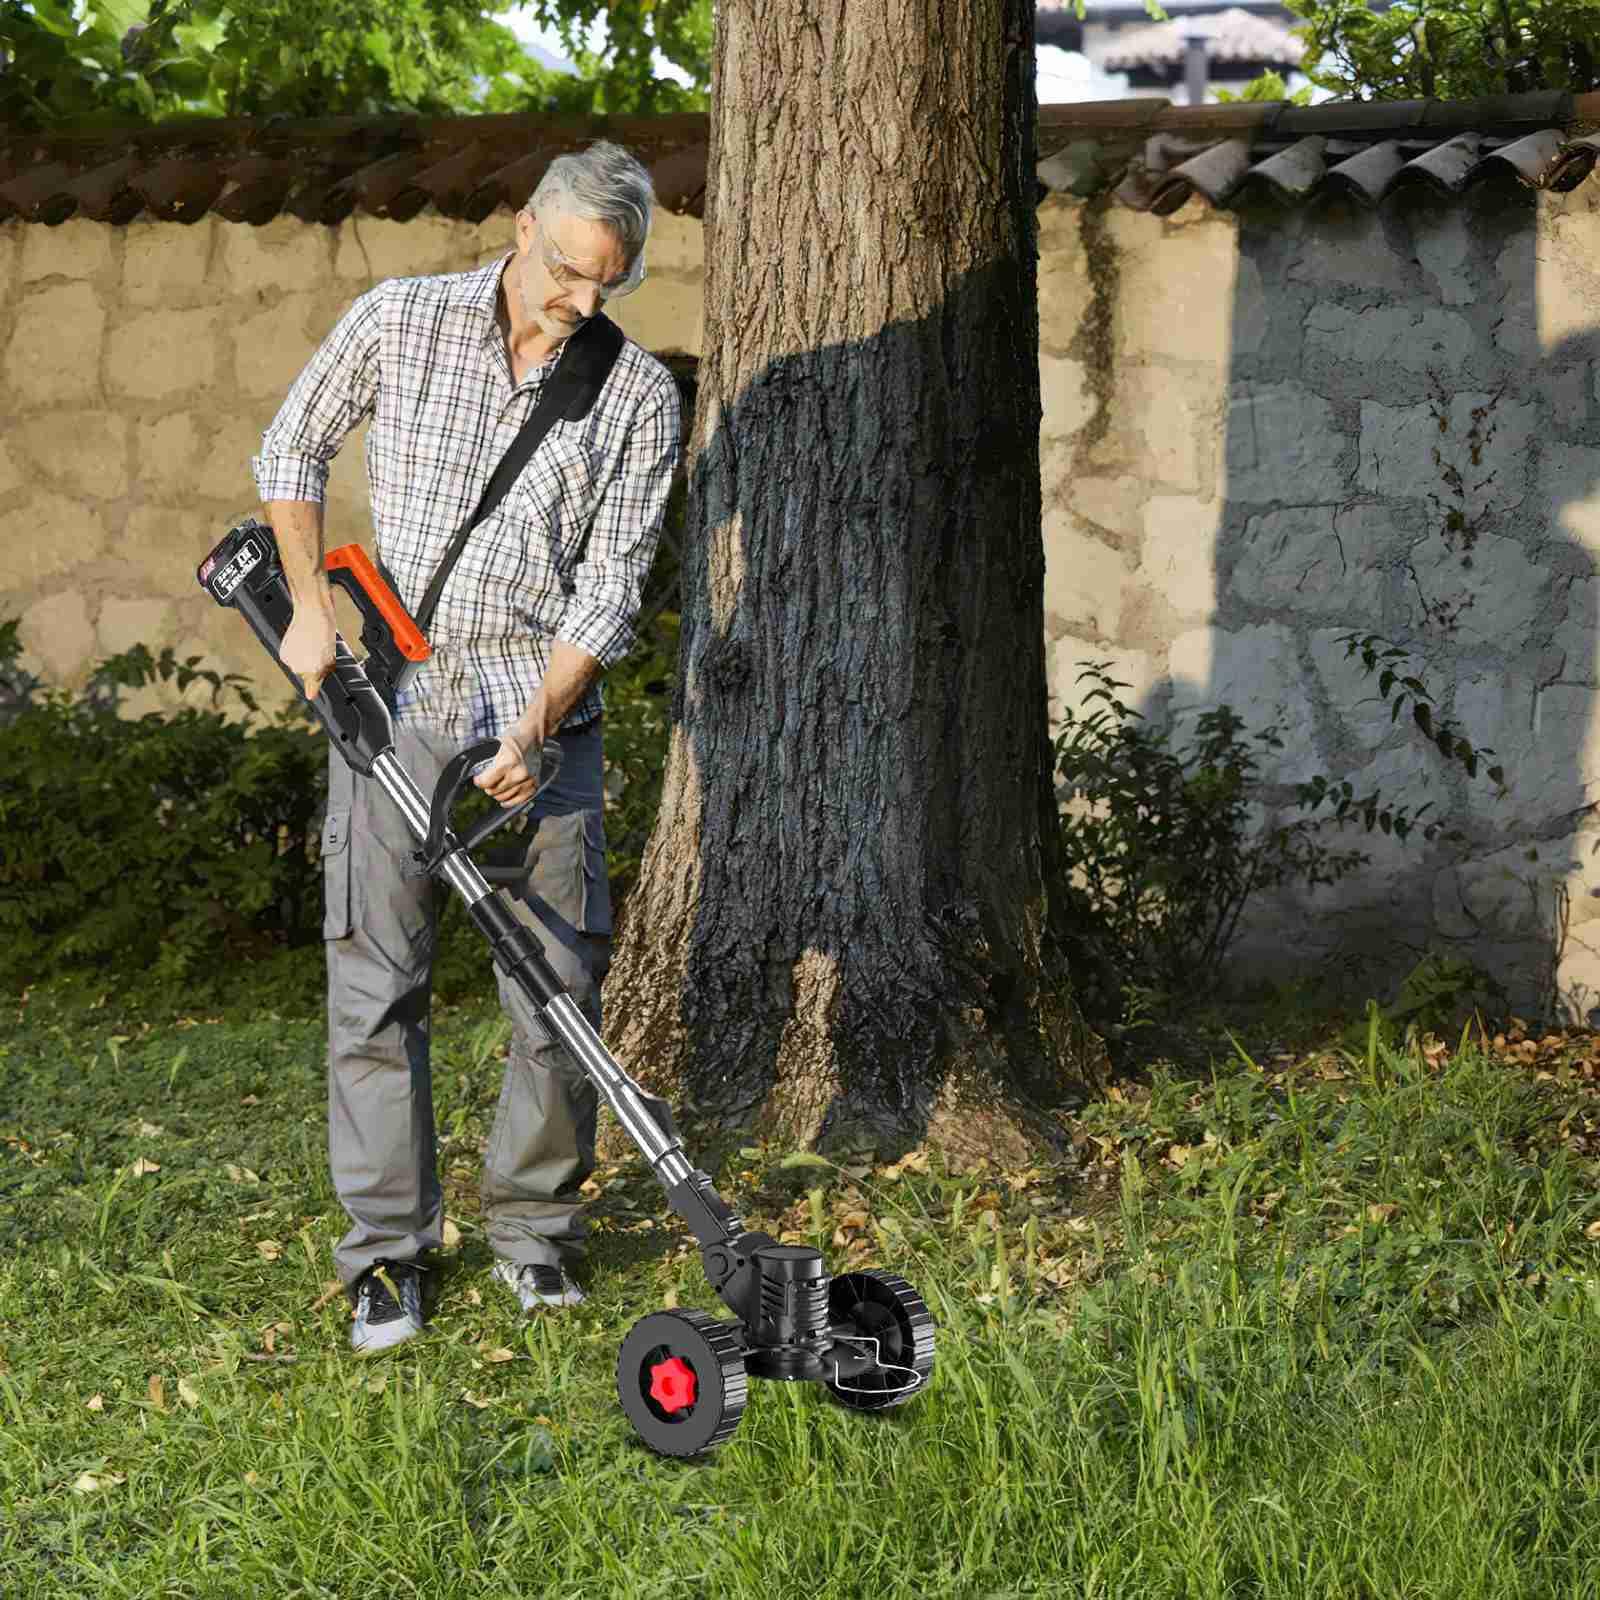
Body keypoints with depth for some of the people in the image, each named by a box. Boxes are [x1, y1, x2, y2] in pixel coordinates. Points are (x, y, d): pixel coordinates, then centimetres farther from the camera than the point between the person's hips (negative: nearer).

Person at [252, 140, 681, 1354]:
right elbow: (294, 448, 12)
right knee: (377, 982, -3)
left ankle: (535, 1232, 17)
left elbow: (610, 586, -3)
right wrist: (310, 601, 0)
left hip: (543, 715, 1)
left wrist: (532, 732, -14)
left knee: (562, 984, 0)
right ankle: (387, 1254, 5)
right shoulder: (400, 321, 0)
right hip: (391, 696, 0)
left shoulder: (639, 395, 0)